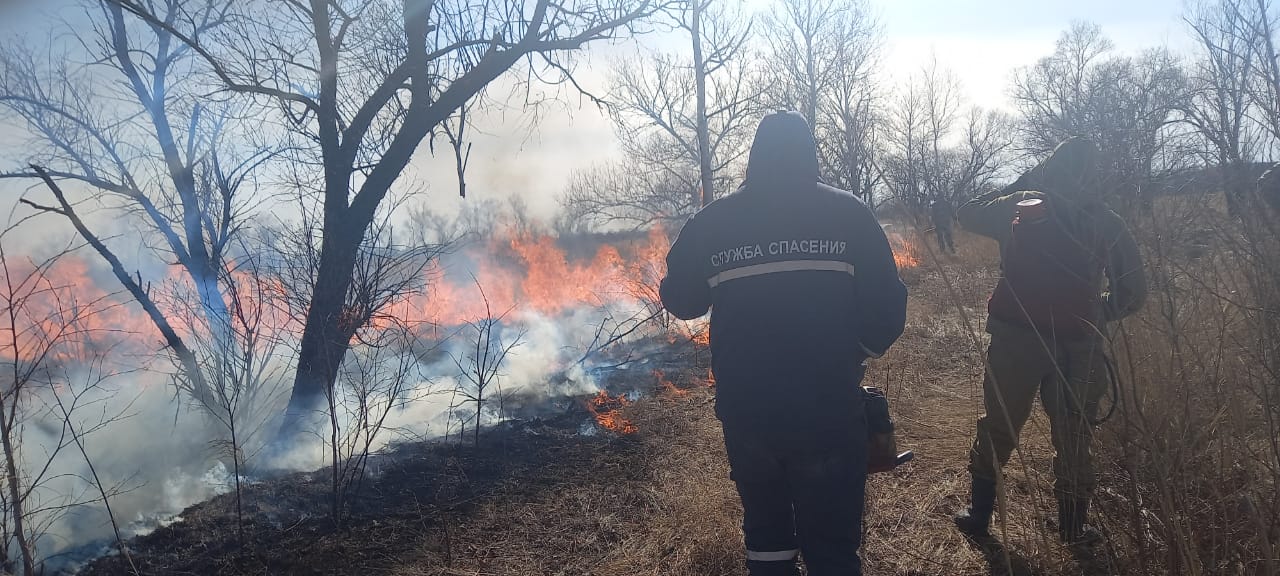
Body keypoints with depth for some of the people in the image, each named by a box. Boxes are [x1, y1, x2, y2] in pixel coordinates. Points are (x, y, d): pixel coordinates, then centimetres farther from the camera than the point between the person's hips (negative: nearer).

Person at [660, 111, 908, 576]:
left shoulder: (712, 222, 0)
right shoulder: (848, 214, -3)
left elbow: (680, 301, 9)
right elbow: (886, 309, -6)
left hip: (745, 412, 2)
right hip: (829, 411, -2)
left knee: (764, 529, 23)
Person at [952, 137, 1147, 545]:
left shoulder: (1017, 208, 0)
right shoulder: (1108, 224, 3)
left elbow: (967, 214, 17)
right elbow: (1133, 291, 6)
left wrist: (1018, 187, 21)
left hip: (1015, 339, 0)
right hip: (1077, 346, 0)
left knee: (998, 428, 13)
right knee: (1074, 437, 12)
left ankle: (980, 515, 19)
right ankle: (1074, 527, 20)